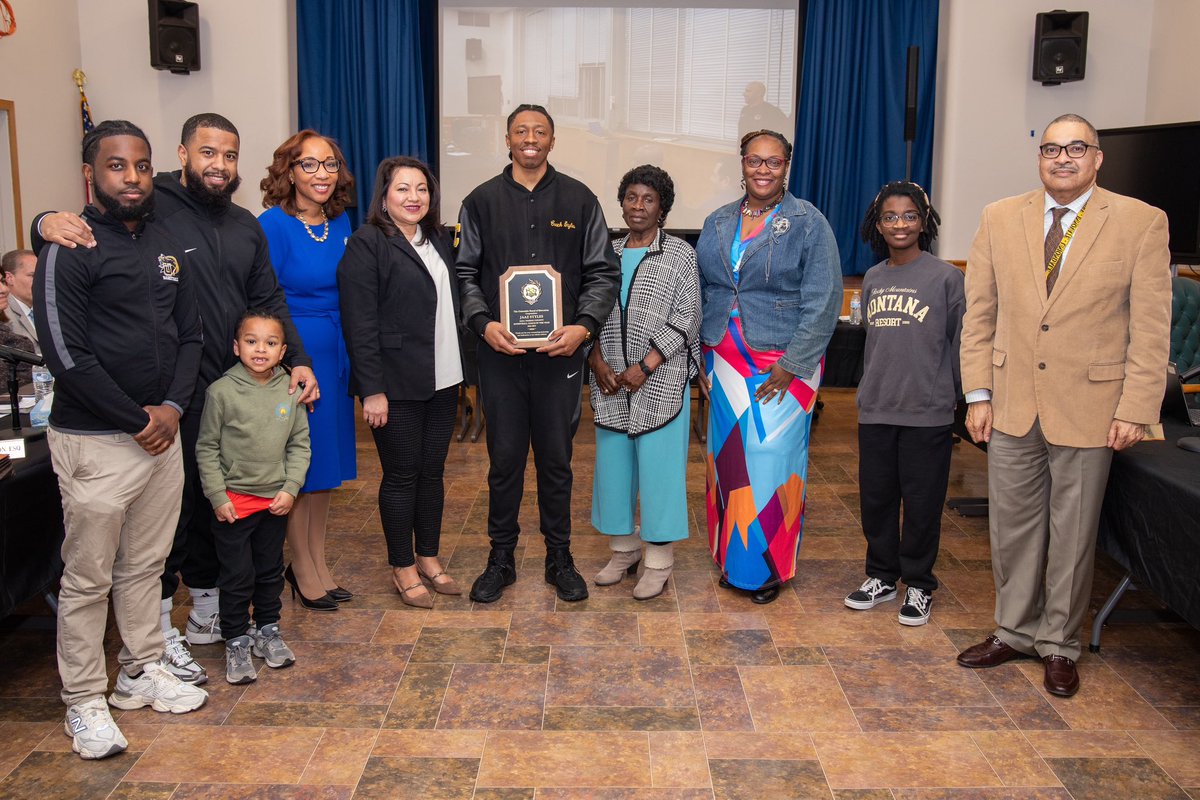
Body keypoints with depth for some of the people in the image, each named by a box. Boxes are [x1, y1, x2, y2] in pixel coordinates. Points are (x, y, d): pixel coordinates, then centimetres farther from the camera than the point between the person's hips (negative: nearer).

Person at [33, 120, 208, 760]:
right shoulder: (69, 250, -10)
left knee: (146, 564, 18)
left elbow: (190, 333, 12)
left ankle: (142, 671, 33)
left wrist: (172, 407, -4)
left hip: (162, 430, 6)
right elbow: (67, 356, -16)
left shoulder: (165, 245, 10)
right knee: (87, 580, 4)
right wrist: (137, 420, -13)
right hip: (96, 442, -6)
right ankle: (84, 701, 19)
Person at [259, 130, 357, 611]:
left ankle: (315, 563, 27)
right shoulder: (273, 224, -11)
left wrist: (351, 356, 9)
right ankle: (303, 570, 18)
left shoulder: (341, 223, 8)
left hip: (335, 353, 7)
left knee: (325, 462, 14)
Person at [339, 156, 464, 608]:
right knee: (401, 476, 5)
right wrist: (372, 389, -18)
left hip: (442, 380, 7)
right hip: (396, 384, -6)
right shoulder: (367, 244, -10)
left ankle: (429, 557, 27)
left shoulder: (437, 241, 13)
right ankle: (403, 567, 19)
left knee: (433, 472, 14)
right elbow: (359, 322, -15)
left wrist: (458, 370, 10)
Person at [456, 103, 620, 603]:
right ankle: (501, 559, 21)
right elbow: (465, 273, 6)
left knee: (556, 458, 8)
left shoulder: (579, 200, 5)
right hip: (500, 351, 0)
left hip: (560, 351, 0)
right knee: (504, 457, 7)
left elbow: (603, 272, 3)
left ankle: (559, 558, 23)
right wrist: (483, 323, -12)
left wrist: (583, 326, -12)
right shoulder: (482, 201, 7)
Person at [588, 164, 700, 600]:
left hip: (660, 383, -4)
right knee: (614, 464, 10)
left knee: (659, 467, -1)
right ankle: (624, 549, 27)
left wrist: (645, 367, -14)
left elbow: (686, 319, -8)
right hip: (610, 384, 4)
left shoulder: (680, 255, -2)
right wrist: (597, 360, -5)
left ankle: (658, 562, 11)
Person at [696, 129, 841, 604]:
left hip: (782, 364, -4)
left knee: (771, 457, -3)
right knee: (728, 455, 8)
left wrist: (791, 363, -14)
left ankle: (768, 566, 13)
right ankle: (732, 556, 22)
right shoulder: (718, 223, 9)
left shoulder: (808, 224, -5)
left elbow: (823, 301, -9)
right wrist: (702, 350, 6)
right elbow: (700, 291, 14)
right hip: (725, 362, 5)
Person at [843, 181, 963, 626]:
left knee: (922, 502, 5)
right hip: (876, 410, 5)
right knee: (875, 497, 12)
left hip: (927, 411, -4)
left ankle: (919, 585, 21)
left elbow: (959, 343, -2)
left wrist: (961, 398, 1)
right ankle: (882, 576, 29)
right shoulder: (872, 280, 8)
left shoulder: (945, 277, -6)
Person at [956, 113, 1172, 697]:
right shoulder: (999, 219, 3)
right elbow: (979, 314, 6)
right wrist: (979, 394, 1)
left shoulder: (1142, 223, -4)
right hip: (1013, 404, 3)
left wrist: (1136, 409, -9)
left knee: (1073, 534, 9)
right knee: (1012, 526, 12)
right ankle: (1015, 630, 31)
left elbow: (1151, 327, -5)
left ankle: (1059, 645, 26)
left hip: (1088, 409, -2)